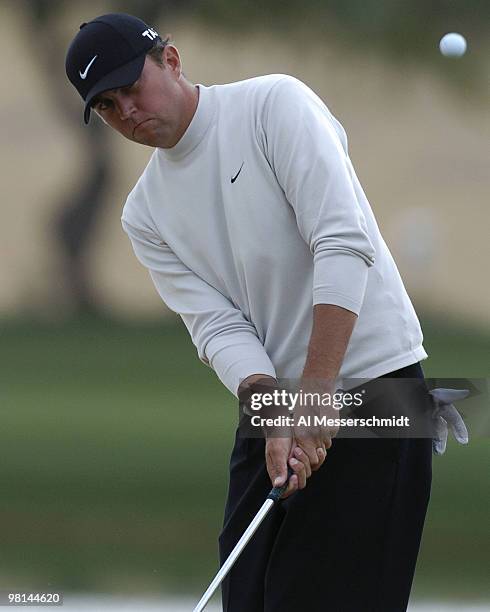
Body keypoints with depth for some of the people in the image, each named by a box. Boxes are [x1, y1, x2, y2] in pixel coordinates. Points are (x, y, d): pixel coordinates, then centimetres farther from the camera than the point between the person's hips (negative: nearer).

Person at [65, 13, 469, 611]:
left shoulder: (275, 104, -9)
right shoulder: (146, 214, 10)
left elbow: (345, 244, -18)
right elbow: (217, 325, -1)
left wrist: (317, 392, -23)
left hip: (371, 377, -7)